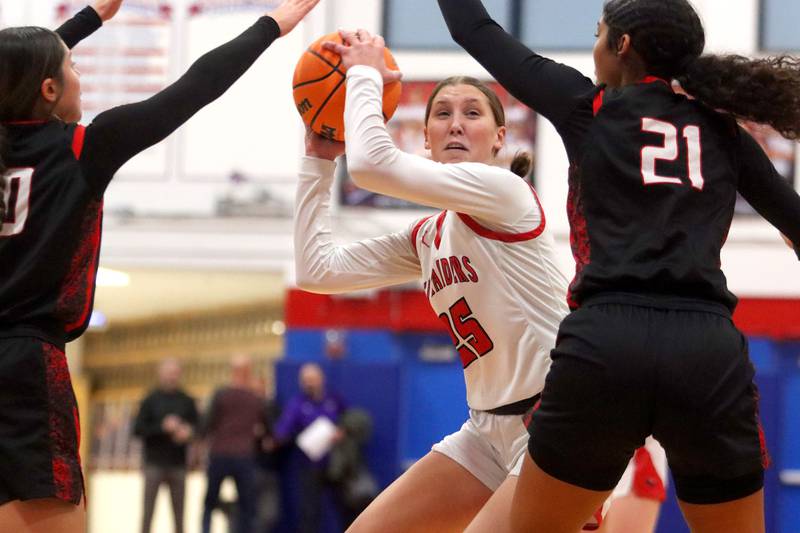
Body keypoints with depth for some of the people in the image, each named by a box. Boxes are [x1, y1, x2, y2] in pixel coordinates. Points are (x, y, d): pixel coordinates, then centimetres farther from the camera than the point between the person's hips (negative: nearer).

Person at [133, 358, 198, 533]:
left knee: (179, 514, 1)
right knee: (148, 512, -3)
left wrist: (188, 432, -11)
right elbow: (138, 429, -2)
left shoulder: (187, 402, 10)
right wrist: (162, 427, -15)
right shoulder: (151, 400, 5)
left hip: (178, 465, 2)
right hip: (154, 464, -2)